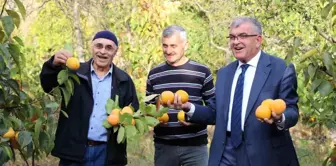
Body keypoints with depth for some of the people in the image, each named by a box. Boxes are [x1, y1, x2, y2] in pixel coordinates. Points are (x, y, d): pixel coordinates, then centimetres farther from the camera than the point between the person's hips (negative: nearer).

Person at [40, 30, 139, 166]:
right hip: (74, 150, -1)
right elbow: (47, 84, -10)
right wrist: (54, 64, -30)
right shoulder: (74, 72, 3)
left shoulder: (124, 81, 7)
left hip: (107, 153, 1)